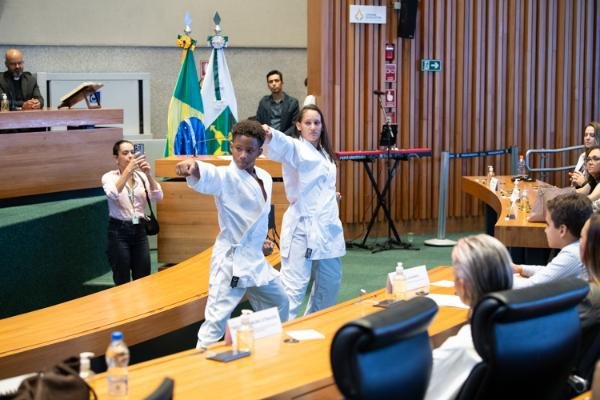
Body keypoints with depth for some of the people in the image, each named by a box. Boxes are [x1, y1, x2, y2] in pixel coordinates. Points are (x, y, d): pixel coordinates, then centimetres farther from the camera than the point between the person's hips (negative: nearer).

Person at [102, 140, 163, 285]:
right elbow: (114, 194, -26)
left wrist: (148, 174, -22)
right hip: (119, 231, -3)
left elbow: (157, 196, -8)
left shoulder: (141, 176, 6)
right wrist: (128, 169, -32)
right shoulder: (109, 177, -4)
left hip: (139, 230, 4)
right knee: (122, 282, 2)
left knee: (143, 279, 6)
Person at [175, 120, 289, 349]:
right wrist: (194, 167, -60)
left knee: (279, 304, 24)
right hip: (231, 260, -8)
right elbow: (207, 177, -39)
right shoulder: (226, 177, -15)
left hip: (256, 259, 8)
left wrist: (259, 240, 14)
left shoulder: (265, 178, 7)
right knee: (216, 320, -14)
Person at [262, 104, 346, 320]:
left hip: (328, 226, 8)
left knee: (330, 282, 18)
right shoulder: (296, 148, -7)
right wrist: (269, 135, -52)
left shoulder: (323, 153, 17)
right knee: (294, 285, -14)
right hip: (304, 226, -8)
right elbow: (281, 145, -32)